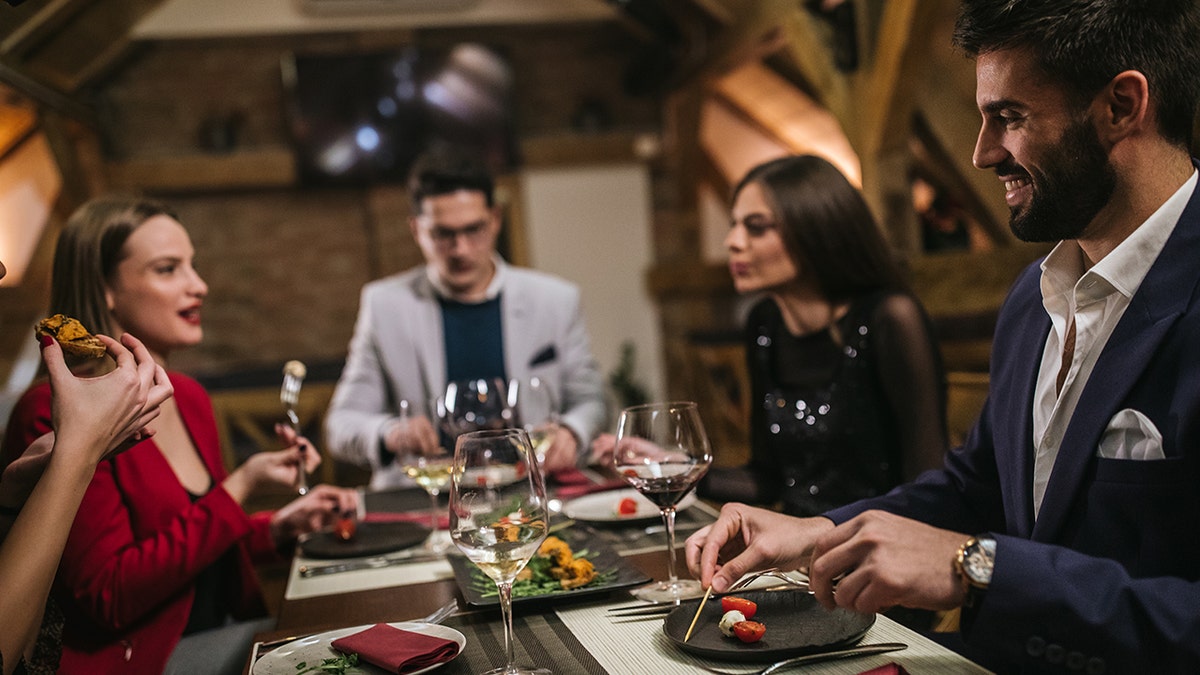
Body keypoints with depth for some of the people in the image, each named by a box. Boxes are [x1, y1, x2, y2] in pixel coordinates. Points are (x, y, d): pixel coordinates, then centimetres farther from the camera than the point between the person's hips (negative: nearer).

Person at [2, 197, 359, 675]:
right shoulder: (55, 414, -15)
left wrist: (280, 527, 1)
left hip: (230, 633, 7)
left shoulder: (187, 397, 9)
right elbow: (110, 596, -19)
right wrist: (241, 487, -21)